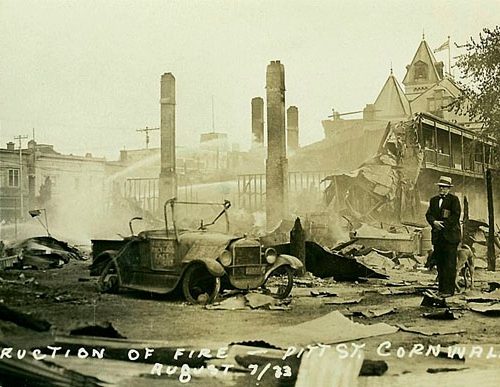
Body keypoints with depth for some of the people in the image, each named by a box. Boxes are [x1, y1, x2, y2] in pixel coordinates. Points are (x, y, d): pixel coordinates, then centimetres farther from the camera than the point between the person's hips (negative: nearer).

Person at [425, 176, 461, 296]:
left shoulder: (454, 199, 0)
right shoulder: (433, 200, 17)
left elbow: (456, 215, -8)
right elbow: (428, 214, 11)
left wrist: (443, 224, -13)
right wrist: (434, 222, -9)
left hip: (450, 236, -5)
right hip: (437, 236, 5)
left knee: (450, 264, -6)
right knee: (440, 263, 6)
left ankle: (449, 290, -5)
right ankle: (441, 288, 10)